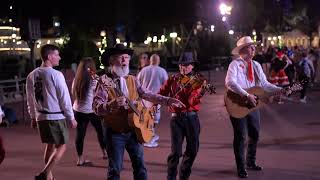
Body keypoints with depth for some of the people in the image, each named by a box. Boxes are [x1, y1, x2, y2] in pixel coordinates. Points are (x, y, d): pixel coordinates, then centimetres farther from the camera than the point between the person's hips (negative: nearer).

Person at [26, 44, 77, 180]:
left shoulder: (31, 75, 3)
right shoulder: (56, 75, -15)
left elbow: (30, 99, 10)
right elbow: (65, 98, -12)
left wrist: (33, 117, 20)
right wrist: (71, 117, -3)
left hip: (41, 116, 6)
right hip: (56, 117, -6)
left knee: (50, 145, 18)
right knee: (61, 146, 3)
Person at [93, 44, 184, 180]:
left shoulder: (132, 80, 8)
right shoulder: (105, 81, -12)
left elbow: (147, 95, 16)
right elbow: (97, 107, -22)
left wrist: (168, 101, 8)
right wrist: (111, 105, -41)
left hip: (133, 131, 6)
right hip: (115, 133, -6)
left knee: (140, 166, 11)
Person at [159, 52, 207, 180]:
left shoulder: (198, 80, 0)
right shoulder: (173, 79, 6)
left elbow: (192, 101, -13)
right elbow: (162, 93, 5)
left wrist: (199, 94, -33)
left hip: (192, 117, 1)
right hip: (176, 117, -1)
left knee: (193, 149, 7)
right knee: (176, 151, -9)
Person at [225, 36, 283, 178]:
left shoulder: (256, 65, 10)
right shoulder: (235, 64, -11)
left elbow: (264, 84, 10)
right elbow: (230, 83, -26)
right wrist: (247, 95, -29)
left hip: (252, 104, 7)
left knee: (255, 134, 14)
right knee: (240, 136, -2)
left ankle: (251, 162, 32)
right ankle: (241, 168, 8)